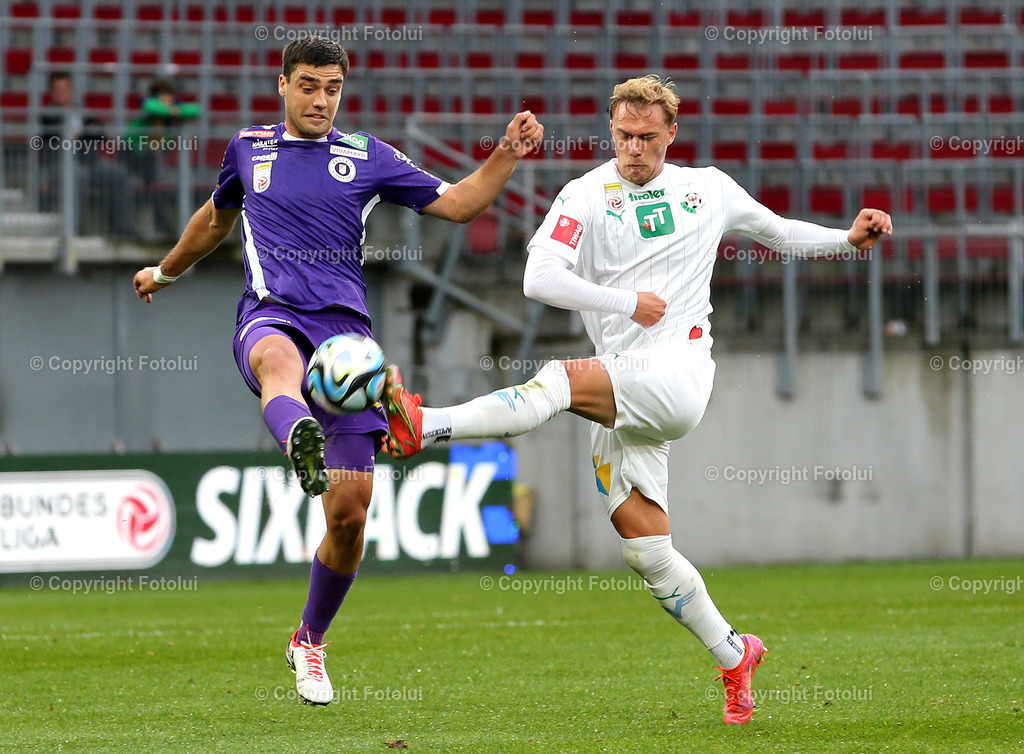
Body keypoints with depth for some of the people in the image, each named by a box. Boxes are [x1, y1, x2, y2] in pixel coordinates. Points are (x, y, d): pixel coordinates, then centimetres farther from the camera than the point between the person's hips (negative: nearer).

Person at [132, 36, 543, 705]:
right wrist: (167, 272, 52)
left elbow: (457, 203, 12)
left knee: (351, 513, -5)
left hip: (345, 328, 1)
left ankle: (310, 641, 20)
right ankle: (303, 448, -81)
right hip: (273, 317, -1)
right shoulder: (248, 149, 19)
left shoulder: (366, 157, 16)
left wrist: (507, 155, -3)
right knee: (278, 359, -44)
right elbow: (218, 217, 38)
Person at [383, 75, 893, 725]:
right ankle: (734, 656, 13)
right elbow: (540, 280, -7)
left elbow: (777, 231, 32)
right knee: (645, 550, 0)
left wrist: (848, 239, 19)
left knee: (562, 380, -32)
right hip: (621, 394, 3)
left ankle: (425, 427, -40)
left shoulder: (708, 189, 14)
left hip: (680, 373, -3)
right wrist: (629, 303, -9)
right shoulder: (587, 195, 7)